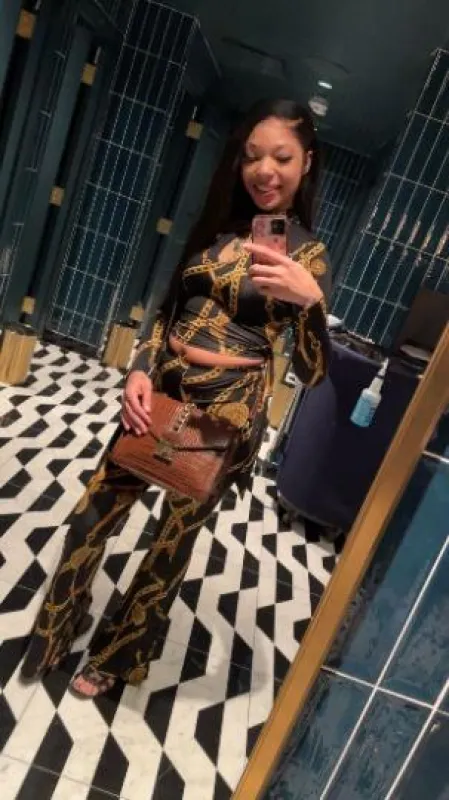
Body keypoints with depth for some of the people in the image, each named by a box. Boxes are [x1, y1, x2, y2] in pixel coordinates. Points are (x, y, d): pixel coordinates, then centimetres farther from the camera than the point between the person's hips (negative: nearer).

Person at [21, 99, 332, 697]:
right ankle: (55, 634, 40)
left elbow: (312, 372, -13)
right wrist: (140, 372, -7)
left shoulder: (309, 255, -7)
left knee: (173, 542, 14)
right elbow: (170, 310, 10)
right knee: (92, 516, 12)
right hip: (161, 393, 5)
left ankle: (118, 656, 41)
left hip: (227, 414, -4)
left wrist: (311, 300, -32)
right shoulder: (219, 227, 6)